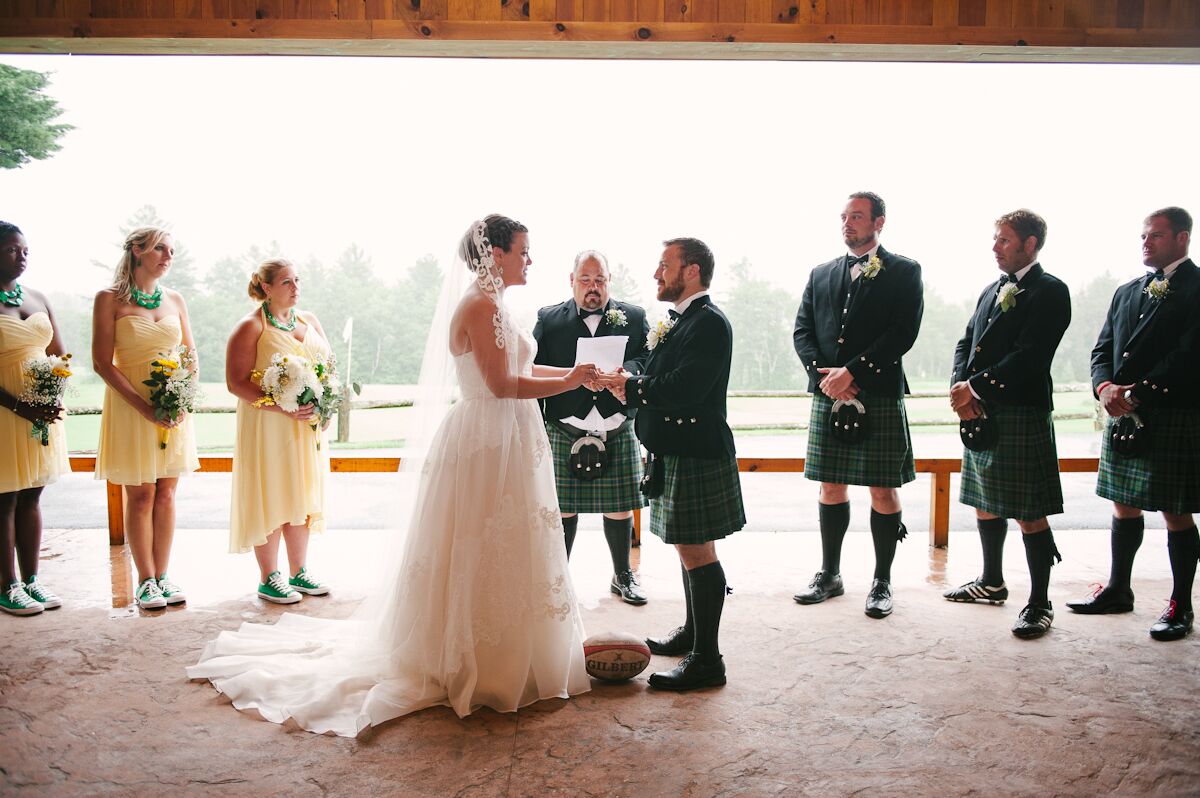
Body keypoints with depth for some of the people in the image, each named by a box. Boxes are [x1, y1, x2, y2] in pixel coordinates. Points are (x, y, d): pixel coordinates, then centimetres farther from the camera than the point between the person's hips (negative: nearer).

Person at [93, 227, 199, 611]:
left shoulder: (175, 299, 9)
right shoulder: (110, 299, -4)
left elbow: (191, 357, 12)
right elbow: (102, 362, -8)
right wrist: (143, 406, -17)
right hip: (129, 406, -4)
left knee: (166, 494, 6)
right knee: (140, 496, 1)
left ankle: (162, 576, 15)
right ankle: (145, 580, 12)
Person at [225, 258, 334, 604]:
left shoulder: (309, 320, 11)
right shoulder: (251, 327, -8)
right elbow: (236, 382, -14)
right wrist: (283, 408, -22)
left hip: (309, 425, 6)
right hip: (267, 428, -6)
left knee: (302, 497, 11)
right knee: (270, 498, 0)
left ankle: (298, 572, 22)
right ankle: (268, 579, 12)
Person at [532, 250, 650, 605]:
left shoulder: (634, 317, 9)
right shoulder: (549, 319, 6)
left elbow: (650, 360, -2)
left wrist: (623, 372, -20)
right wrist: (575, 376, -13)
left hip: (618, 434, 1)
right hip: (565, 434, -1)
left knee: (619, 508, 10)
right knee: (562, 509, 5)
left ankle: (623, 576, 29)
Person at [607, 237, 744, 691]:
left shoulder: (709, 322, -16)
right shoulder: (682, 321, 16)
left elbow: (684, 388, -26)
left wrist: (632, 387, -14)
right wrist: (632, 385, -4)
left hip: (695, 455, -10)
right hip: (677, 453, 10)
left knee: (696, 551, -5)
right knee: (689, 549, 19)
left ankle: (706, 660, 3)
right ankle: (692, 632, 34)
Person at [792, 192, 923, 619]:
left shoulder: (904, 271, 2)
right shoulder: (821, 274, 15)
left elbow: (903, 333, -9)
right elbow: (802, 331, 9)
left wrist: (850, 372, -15)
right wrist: (824, 376, -8)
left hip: (880, 396, -4)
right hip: (828, 395, 4)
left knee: (883, 489, 2)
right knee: (831, 486, 10)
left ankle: (882, 582, 15)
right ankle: (830, 574, 23)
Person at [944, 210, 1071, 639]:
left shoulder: (1050, 291, -8)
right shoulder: (991, 291, 18)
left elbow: (1030, 356, -18)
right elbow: (966, 344, 14)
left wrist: (976, 386, -19)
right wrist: (961, 388, -4)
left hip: (1023, 414, -8)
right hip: (981, 413, 8)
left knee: (1029, 514, -3)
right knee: (985, 504, 17)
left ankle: (1039, 603, 8)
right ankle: (992, 582, 33)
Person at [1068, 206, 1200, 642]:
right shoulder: (1127, 292, 16)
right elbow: (1103, 348, 12)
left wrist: (1138, 393, -20)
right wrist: (1105, 386, -8)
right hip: (1124, 414, 7)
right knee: (1124, 504, 15)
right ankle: (1118, 589, 27)